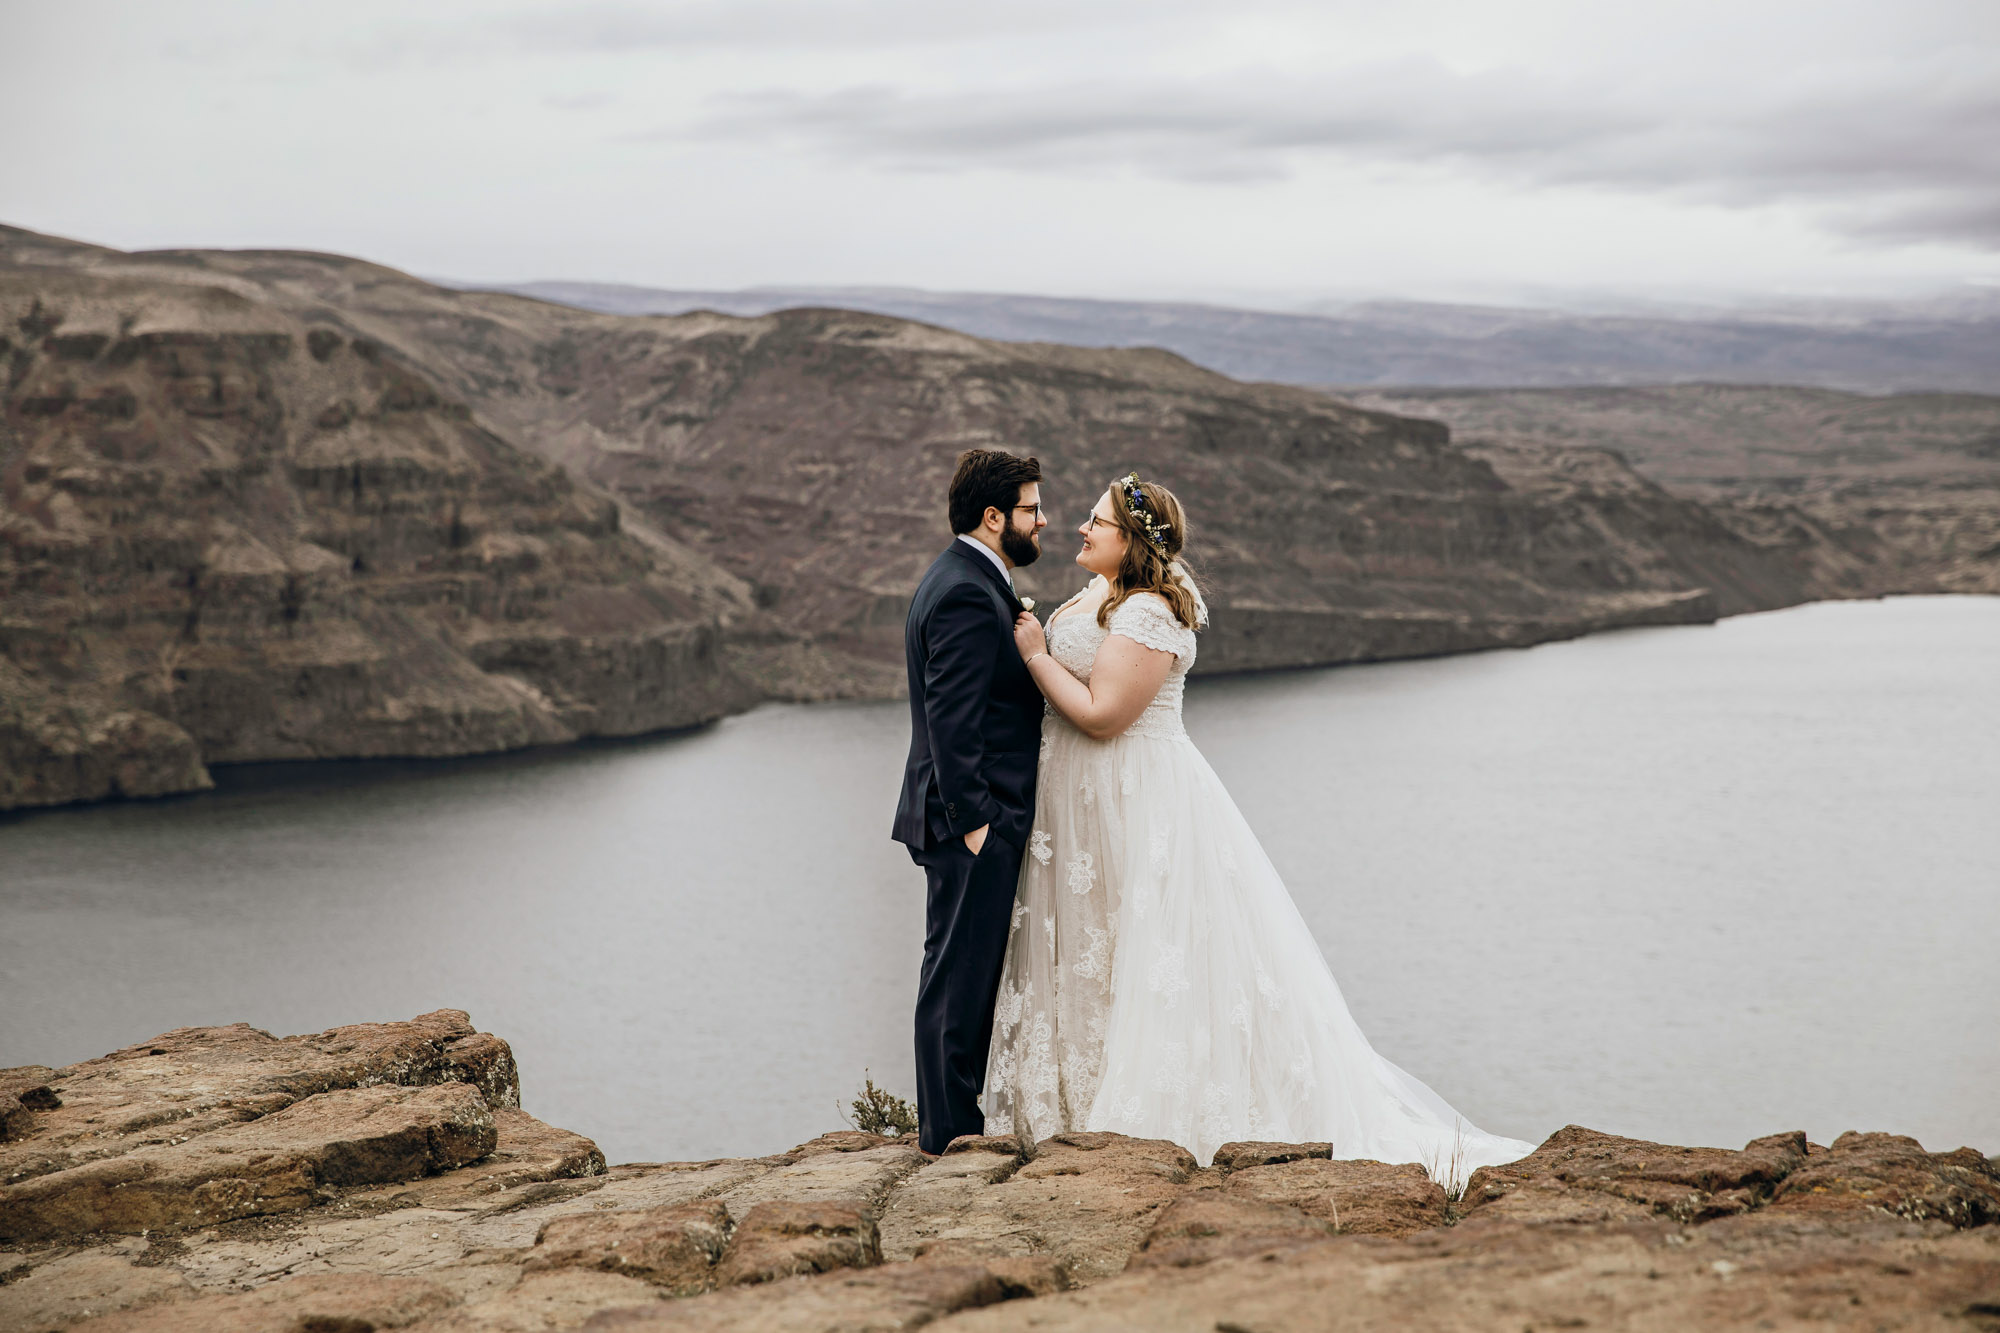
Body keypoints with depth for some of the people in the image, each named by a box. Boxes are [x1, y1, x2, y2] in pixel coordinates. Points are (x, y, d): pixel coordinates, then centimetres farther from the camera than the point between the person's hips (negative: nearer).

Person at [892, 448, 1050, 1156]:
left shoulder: (966, 579, 15)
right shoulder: (968, 596, -19)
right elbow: (951, 718, -23)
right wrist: (973, 819, -23)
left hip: (979, 816, 11)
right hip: (974, 817, -11)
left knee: (963, 971, 16)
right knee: (960, 972, -3)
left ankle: (951, 1118, 25)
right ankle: (949, 1129, 4)